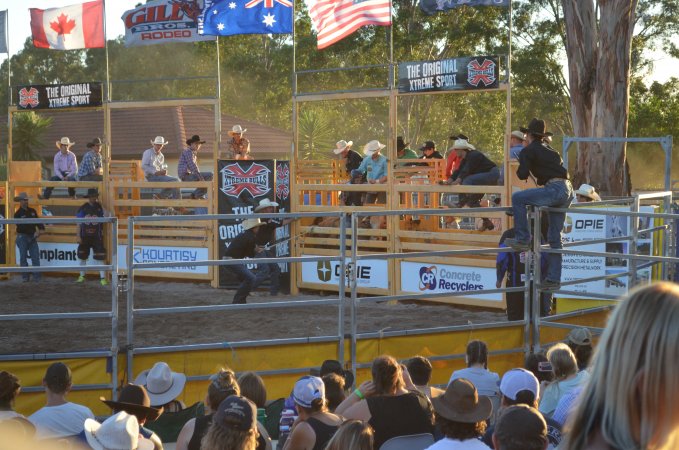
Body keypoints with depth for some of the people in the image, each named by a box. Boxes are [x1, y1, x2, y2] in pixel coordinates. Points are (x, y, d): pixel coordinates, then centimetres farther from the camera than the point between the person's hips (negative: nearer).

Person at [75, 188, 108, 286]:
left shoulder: (99, 207, -2)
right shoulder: (83, 208, -2)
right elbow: (79, 223, 0)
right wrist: (78, 236, -3)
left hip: (96, 236, -1)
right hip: (85, 236, 1)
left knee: (100, 257, -6)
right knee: (82, 257, 12)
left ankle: (103, 278, -2)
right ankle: (82, 276, 27)